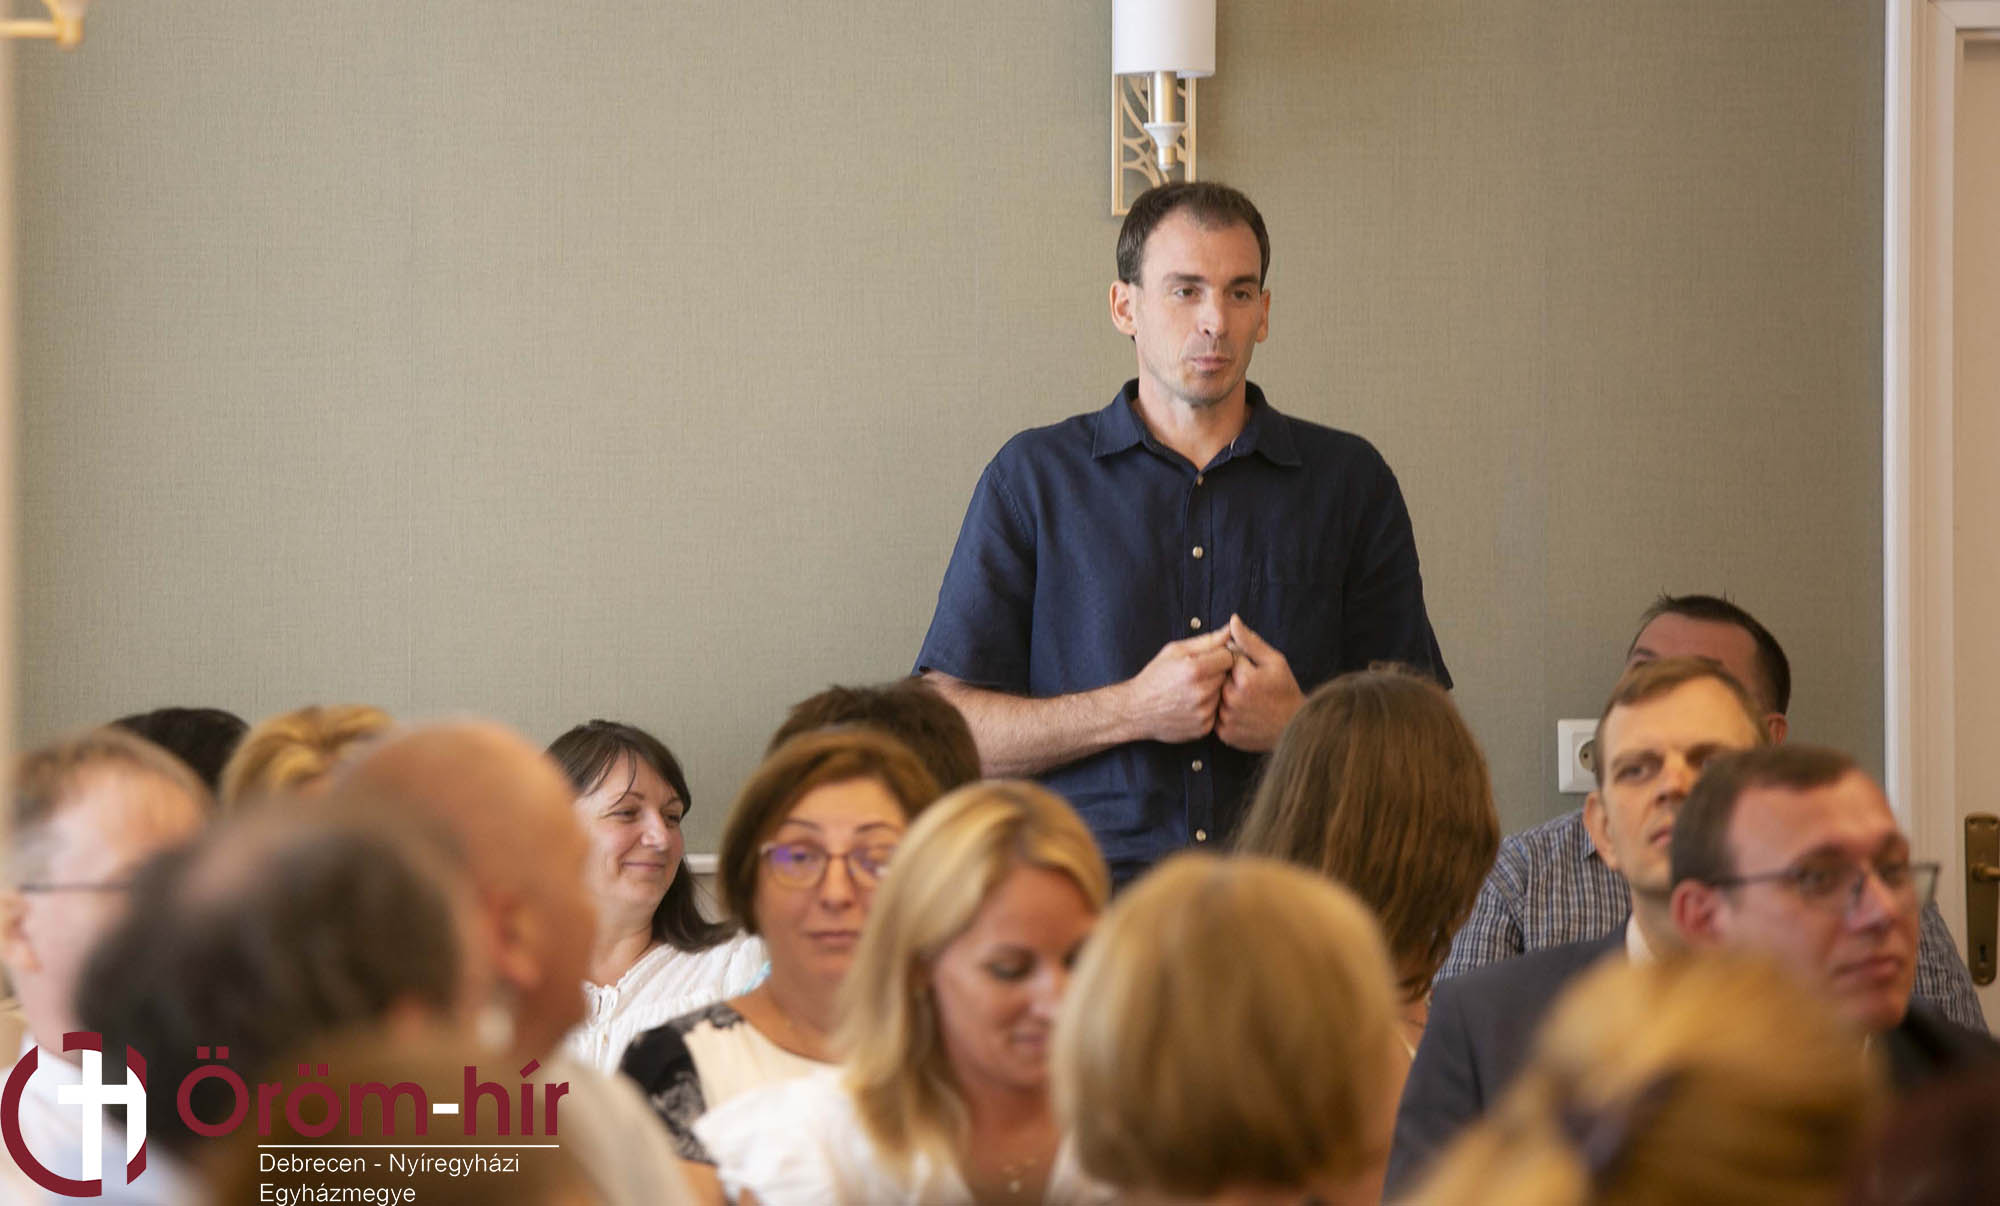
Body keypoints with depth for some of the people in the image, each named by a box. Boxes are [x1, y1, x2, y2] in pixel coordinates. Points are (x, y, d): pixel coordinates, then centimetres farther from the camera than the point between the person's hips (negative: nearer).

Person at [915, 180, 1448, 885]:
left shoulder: (1350, 481, 15)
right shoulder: (1033, 477, 11)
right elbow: (947, 729, 5)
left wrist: (1300, 725, -4)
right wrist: (1134, 710, -7)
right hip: (1092, 898, -1)